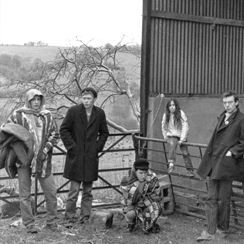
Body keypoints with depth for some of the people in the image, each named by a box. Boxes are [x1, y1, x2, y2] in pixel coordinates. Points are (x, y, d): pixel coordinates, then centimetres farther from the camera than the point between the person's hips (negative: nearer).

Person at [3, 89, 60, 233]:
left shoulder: (47, 116, 6)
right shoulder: (18, 115, -1)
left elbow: (55, 134, 8)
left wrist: (46, 148, -6)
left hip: (43, 160, 2)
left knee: (51, 191, 4)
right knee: (25, 193, 3)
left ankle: (52, 221, 19)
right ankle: (29, 223, 13)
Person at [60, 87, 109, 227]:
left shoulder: (100, 113, 3)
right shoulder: (73, 111, -5)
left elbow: (104, 133, 14)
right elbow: (64, 130, -1)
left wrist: (98, 146, 3)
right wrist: (71, 146, -6)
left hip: (91, 157, 3)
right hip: (75, 157, -3)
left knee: (88, 190, 9)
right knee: (74, 190, -3)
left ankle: (85, 218, 18)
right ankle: (69, 218, 7)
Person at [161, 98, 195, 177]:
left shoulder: (181, 114, -12)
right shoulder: (166, 115, -5)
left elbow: (185, 127, -14)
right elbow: (164, 128, 8)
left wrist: (182, 139, -18)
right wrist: (166, 137, 4)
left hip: (181, 136, 0)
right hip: (171, 136, 0)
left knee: (185, 153, -8)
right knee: (173, 144, -32)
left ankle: (190, 170, 6)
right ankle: (171, 164, -45)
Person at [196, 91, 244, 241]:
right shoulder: (222, 117, 17)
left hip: (227, 164, -7)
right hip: (214, 164, 7)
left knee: (223, 200, 1)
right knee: (211, 199, 5)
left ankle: (222, 230, 17)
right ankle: (210, 232, 8)